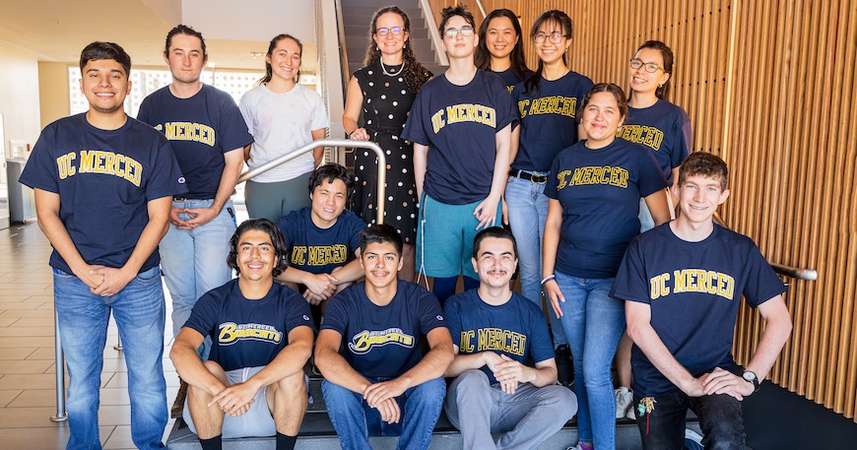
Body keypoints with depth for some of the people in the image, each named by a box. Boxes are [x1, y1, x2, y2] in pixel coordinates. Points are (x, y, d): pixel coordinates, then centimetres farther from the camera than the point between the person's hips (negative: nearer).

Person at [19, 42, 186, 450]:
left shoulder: (151, 142, 0)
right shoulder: (56, 136, 3)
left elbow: (158, 217, -1)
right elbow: (47, 212, 2)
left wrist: (125, 273, -9)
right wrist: (84, 271, -7)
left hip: (139, 278, -1)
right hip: (74, 279, 1)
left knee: (147, 379, 6)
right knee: (81, 381, 12)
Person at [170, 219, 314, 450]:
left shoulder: (291, 301, -3)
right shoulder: (214, 300, -1)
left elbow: (302, 347, -24)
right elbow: (179, 350, -18)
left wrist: (252, 384, -38)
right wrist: (220, 390, -36)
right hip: (220, 412, 1)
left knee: (292, 372, -29)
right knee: (206, 369, -27)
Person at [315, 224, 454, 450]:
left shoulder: (421, 300, -8)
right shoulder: (343, 302, -8)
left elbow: (444, 351, -24)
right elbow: (324, 355, -25)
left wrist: (401, 383, -41)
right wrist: (370, 390, -40)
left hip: (406, 405, 0)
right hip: (359, 402, 0)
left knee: (433, 384, -29)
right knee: (333, 385, -29)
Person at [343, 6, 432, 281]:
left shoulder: (422, 78, 8)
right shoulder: (362, 78, 9)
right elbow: (349, 116, 17)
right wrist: (355, 132, -5)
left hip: (409, 163, 0)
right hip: (372, 162, 0)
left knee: (406, 243, -1)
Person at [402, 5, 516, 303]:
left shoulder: (494, 87, 4)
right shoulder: (429, 92, 4)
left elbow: (503, 146, 3)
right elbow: (420, 151, 9)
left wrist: (494, 198, -4)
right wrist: (422, 201, 7)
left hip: (483, 202, 0)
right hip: (439, 204, 0)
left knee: (477, 281, 8)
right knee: (443, 281, 7)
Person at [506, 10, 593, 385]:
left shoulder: (581, 86, 3)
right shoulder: (522, 89, 12)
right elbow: (510, 145, 12)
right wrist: (500, 193, 7)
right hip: (520, 186, 3)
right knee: (529, 271, 9)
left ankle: (562, 346, 17)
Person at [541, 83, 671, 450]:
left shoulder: (637, 157, -3)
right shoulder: (565, 159, 8)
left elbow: (663, 222, -2)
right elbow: (553, 222, 10)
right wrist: (547, 276, 5)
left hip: (614, 278, -4)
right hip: (568, 277, 4)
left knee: (595, 371, -9)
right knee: (579, 366, 13)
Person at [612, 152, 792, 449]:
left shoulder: (741, 250, 0)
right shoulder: (645, 247, -5)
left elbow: (779, 321, 1)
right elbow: (637, 326, -9)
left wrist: (750, 378, -12)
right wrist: (688, 382, -16)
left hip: (715, 372, -1)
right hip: (657, 377, 1)